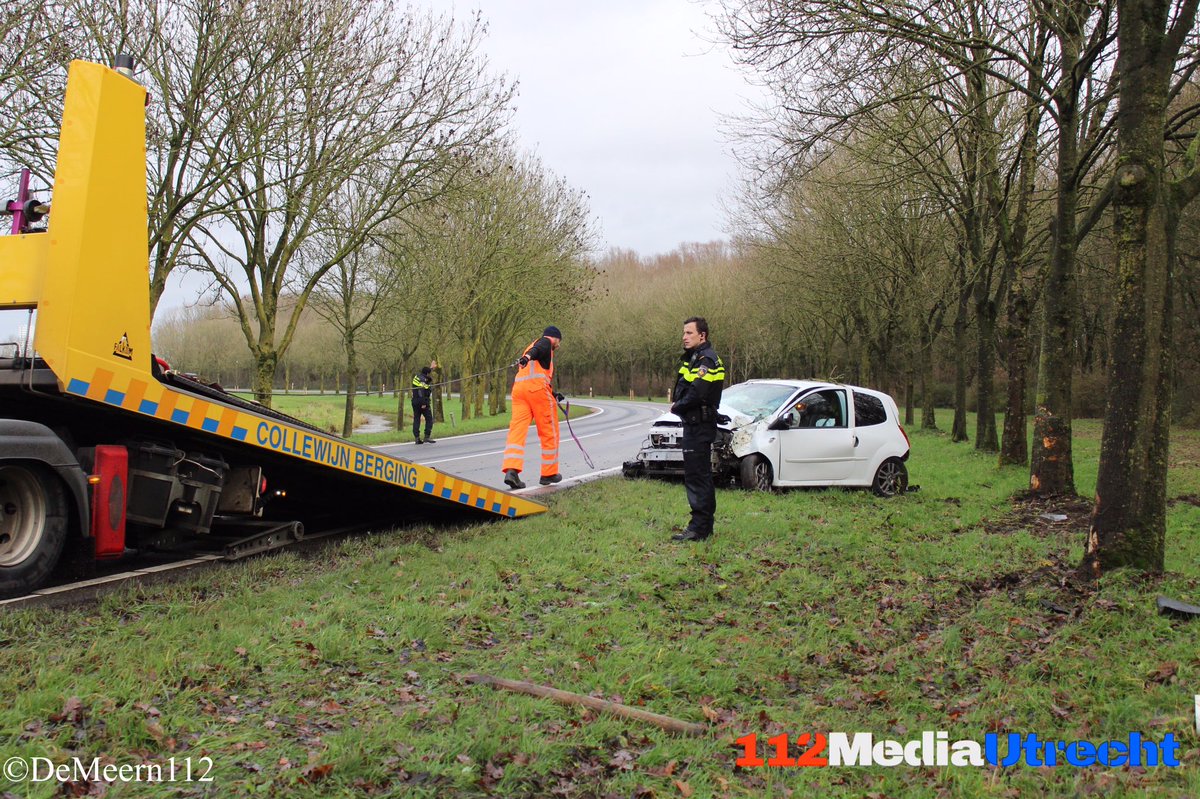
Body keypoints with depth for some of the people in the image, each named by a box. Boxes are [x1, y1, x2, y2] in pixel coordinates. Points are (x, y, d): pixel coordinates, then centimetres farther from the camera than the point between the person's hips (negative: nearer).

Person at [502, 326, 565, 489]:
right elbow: (538, 349, -15)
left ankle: (511, 469, -25)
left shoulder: (531, 347, 36)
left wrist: (552, 395, 42)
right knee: (549, 432, 5)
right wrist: (528, 356, -35)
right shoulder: (545, 342, 11)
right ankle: (549, 473, 12)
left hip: (518, 388, 7)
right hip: (537, 389, -7)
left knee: (517, 429, -6)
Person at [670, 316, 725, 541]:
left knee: (696, 475, -9)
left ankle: (699, 527, -7)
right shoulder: (694, 357, 17)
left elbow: (697, 394, -25)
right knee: (701, 475, 16)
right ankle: (705, 524, 25)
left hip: (700, 426, -11)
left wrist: (677, 407, -10)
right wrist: (677, 402, 0)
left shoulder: (706, 359, -16)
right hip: (695, 424, 11)